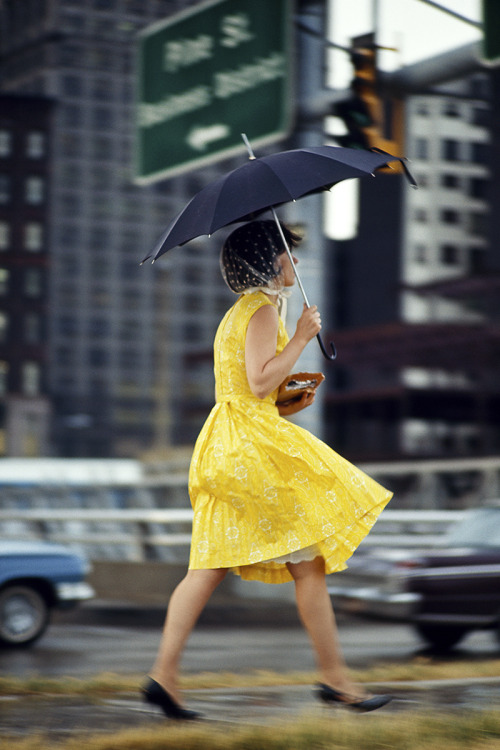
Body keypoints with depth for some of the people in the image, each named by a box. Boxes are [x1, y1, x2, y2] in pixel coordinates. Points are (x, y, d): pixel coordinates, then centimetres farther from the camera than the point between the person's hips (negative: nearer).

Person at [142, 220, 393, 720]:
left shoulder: (237, 314, 22)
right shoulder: (262, 310, -9)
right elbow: (259, 382, -20)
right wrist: (302, 337, -11)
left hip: (224, 448, 10)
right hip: (256, 446, -10)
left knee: (209, 567, 3)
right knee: (308, 562, -2)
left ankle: (164, 673, -4)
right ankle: (334, 678, 5)